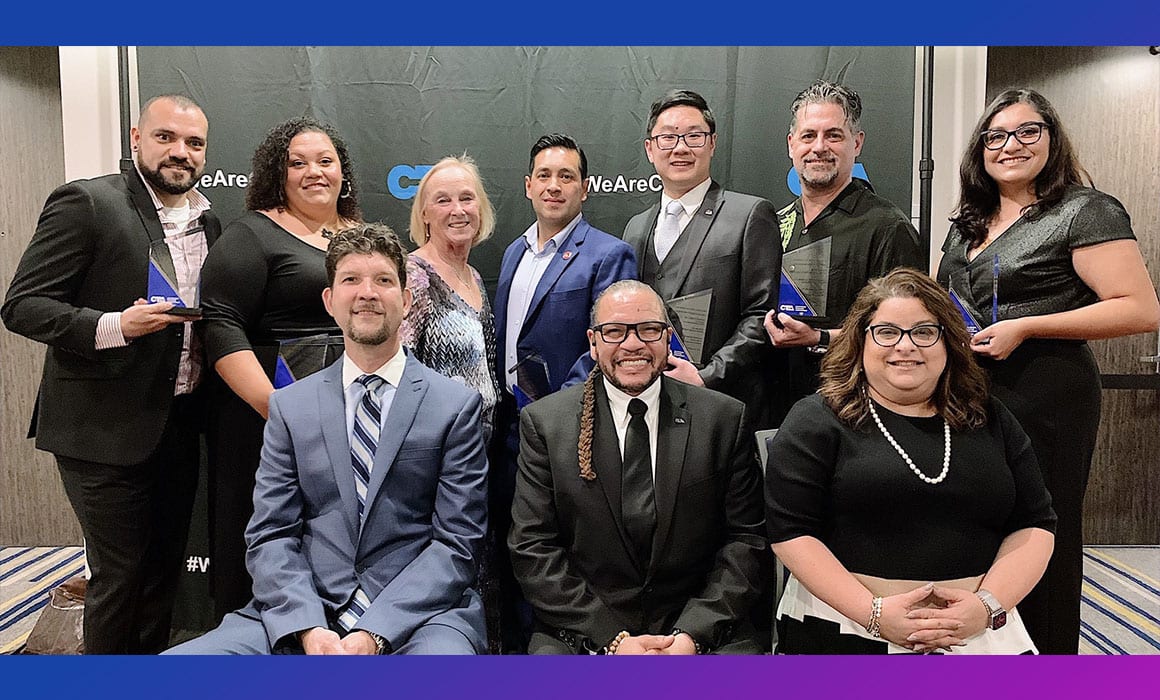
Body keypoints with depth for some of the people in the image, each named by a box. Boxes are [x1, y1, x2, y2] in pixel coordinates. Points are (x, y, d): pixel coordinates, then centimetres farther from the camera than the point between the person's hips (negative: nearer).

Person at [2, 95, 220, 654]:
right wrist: (113, 326, -27)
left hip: (180, 424, 7)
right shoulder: (86, 203, -10)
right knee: (119, 576, 3)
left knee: (165, 569, 17)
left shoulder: (207, 221, 10)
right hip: (107, 429, -6)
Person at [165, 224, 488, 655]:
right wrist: (309, 628, -11)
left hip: (417, 614, -2)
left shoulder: (457, 405, 1)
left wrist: (375, 633, -13)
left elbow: (455, 543, -2)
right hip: (303, 617, 3)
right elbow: (269, 537, 5)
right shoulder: (289, 406, 10)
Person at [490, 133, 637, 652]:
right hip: (509, 430, 7)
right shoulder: (514, 252, 15)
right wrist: (500, 408, 10)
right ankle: (517, 649, 33)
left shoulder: (609, 255, -8)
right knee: (510, 547, 17)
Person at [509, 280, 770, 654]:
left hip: (702, 632, 1)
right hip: (584, 634, 0)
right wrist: (611, 638, -12)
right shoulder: (544, 422, 0)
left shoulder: (725, 419, 2)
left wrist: (692, 634, -11)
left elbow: (747, 540, 1)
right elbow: (533, 549, -3)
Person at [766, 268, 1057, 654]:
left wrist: (988, 604, -4)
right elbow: (791, 532, -6)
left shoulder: (992, 423, 14)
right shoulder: (816, 421, 0)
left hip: (979, 633, 3)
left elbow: (1034, 525, 12)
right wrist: (873, 613, -13)